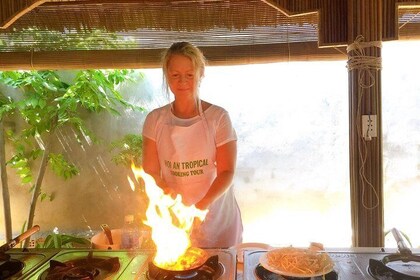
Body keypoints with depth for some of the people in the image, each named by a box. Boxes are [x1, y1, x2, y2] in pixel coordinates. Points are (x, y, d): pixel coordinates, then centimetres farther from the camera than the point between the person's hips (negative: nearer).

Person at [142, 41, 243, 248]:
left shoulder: (218, 117, -8)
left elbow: (227, 172, -9)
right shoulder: (155, 119, -1)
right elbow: (151, 171, 0)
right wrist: (165, 192, -19)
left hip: (215, 215, -1)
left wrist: (201, 205, -22)